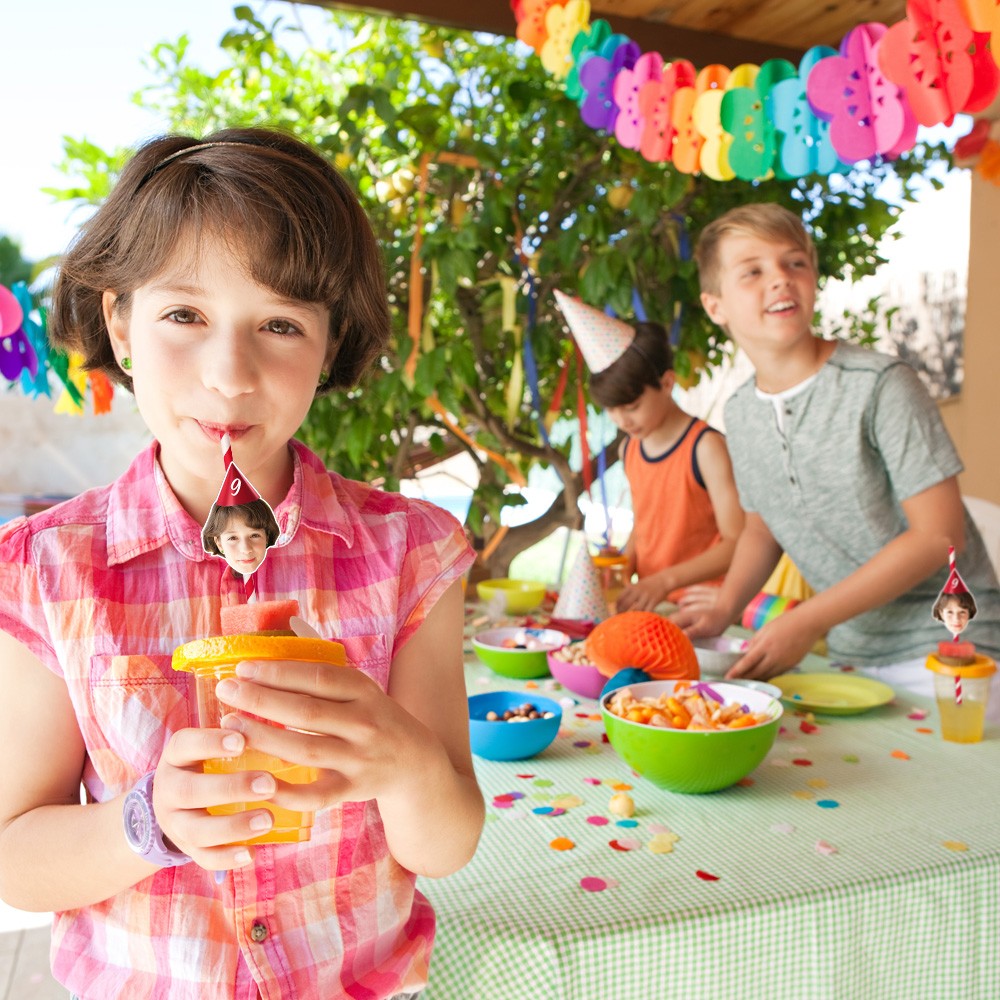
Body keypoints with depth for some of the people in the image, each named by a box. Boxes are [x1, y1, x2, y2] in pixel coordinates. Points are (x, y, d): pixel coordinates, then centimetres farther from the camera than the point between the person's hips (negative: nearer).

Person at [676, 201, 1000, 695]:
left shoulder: (881, 385, -18)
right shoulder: (740, 413, 1)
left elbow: (939, 534, -18)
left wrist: (807, 621, -20)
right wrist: (723, 609, -2)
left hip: (945, 645, -4)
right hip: (850, 650, 5)